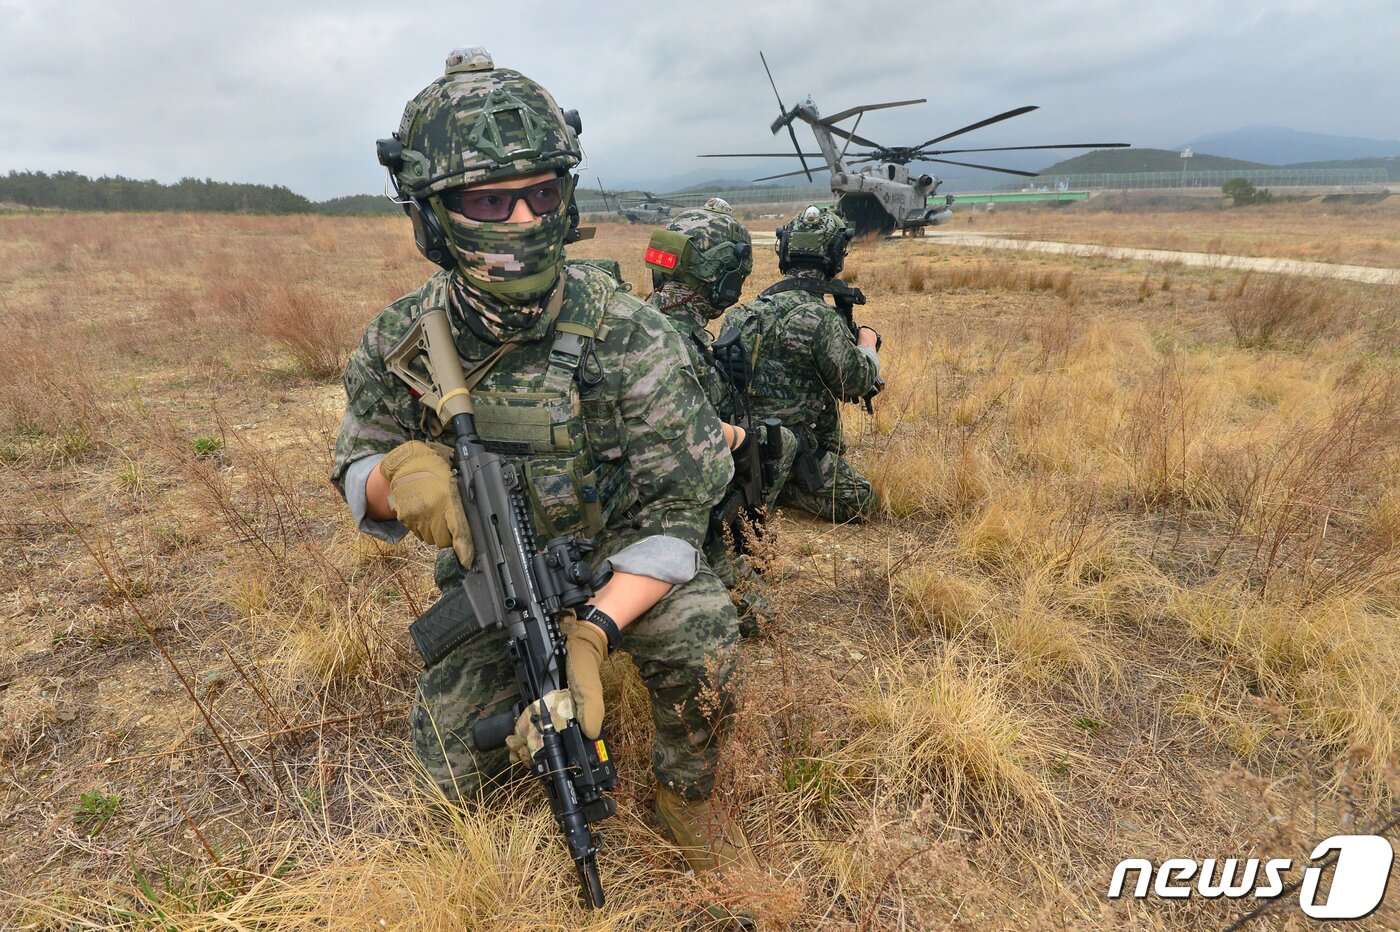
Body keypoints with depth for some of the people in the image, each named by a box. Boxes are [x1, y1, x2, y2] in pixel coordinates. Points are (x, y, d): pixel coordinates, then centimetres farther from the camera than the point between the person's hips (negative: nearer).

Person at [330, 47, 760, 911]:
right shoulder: (402, 340, -14)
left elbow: (676, 509, -23)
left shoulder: (625, 333, -25)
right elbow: (357, 478, -1)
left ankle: (688, 793, 1)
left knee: (702, 636, -32)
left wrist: (591, 633, -36)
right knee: (456, 772, 0)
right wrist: (398, 471, -27)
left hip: (619, 559, -2)